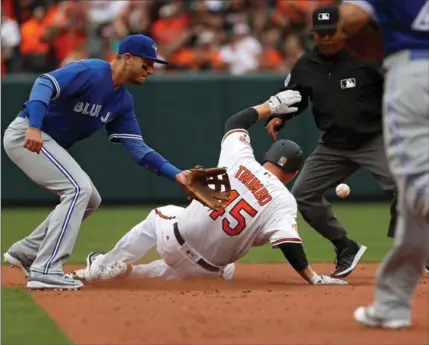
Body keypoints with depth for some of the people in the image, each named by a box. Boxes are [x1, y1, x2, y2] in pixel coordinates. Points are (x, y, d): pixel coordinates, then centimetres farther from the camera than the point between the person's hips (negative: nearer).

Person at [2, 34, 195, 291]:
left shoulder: (122, 101, 9)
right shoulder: (91, 72, -18)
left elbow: (137, 147, 6)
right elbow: (45, 84, -31)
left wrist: (175, 173, -7)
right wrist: (34, 127, -45)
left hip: (50, 144, 10)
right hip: (26, 135, -10)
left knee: (90, 200, 14)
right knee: (79, 189, -20)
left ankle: (27, 251, 20)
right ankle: (46, 271, -20)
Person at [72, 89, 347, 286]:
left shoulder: (239, 158, -3)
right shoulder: (283, 201, -12)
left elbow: (235, 122, 15)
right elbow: (290, 245, -23)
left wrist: (271, 106, 20)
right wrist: (314, 279, -22)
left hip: (175, 240, 3)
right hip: (207, 266, -2)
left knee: (159, 216, 36)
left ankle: (105, 267, 34)